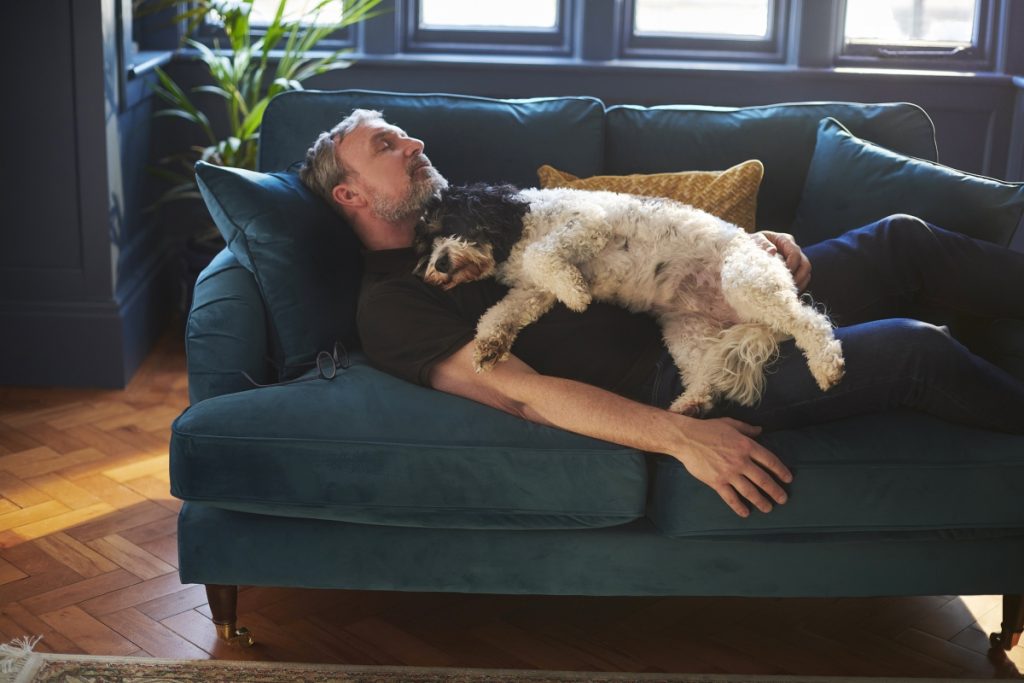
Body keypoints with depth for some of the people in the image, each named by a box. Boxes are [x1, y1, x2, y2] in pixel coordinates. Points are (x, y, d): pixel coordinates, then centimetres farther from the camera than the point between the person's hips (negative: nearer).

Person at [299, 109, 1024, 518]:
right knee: (913, 350, -18)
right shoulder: (391, 304, -5)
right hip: (664, 378, -8)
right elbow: (521, 392, -19)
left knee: (903, 240, -2)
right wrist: (679, 435, -29)